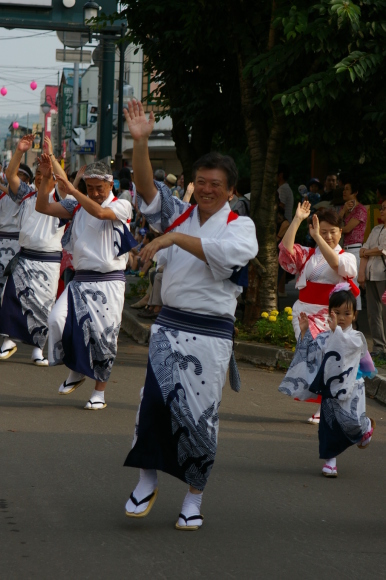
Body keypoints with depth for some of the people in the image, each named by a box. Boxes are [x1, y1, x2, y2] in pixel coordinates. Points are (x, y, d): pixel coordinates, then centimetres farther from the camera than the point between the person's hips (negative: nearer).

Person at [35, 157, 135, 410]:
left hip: (109, 281, -4)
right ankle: (76, 370, 8)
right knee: (57, 320, -16)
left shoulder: (121, 206, -3)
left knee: (103, 336, -4)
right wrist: (46, 178, -8)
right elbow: (43, 207, 5)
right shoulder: (77, 206, 11)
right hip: (80, 280, 4)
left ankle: (99, 393, 12)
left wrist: (72, 190, -23)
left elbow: (100, 212, -24)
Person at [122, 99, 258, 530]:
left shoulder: (240, 227, -1)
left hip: (210, 333, -3)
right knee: (155, 401, -9)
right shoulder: (179, 216, 11)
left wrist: (174, 237, -27)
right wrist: (140, 141, -16)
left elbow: (227, 252, -23)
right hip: (170, 323, 3)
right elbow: (146, 188, -2)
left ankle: (194, 497, 14)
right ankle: (148, 482, 9)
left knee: (199, 414, -1)